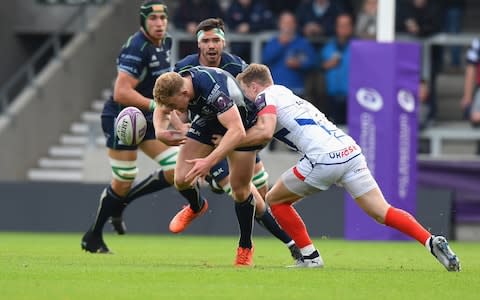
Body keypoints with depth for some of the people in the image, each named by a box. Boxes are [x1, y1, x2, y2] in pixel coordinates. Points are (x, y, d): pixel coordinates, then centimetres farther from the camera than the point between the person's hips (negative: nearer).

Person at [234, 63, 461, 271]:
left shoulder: (266, 96, 5)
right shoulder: (286, 94, 31)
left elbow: (264, 132, -12)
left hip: (325, 158, -8)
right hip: (351, 150, 8)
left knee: (275, 200, 13)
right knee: (382, 212, 3)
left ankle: (310, 257, 12)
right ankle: (431, 241, -16)